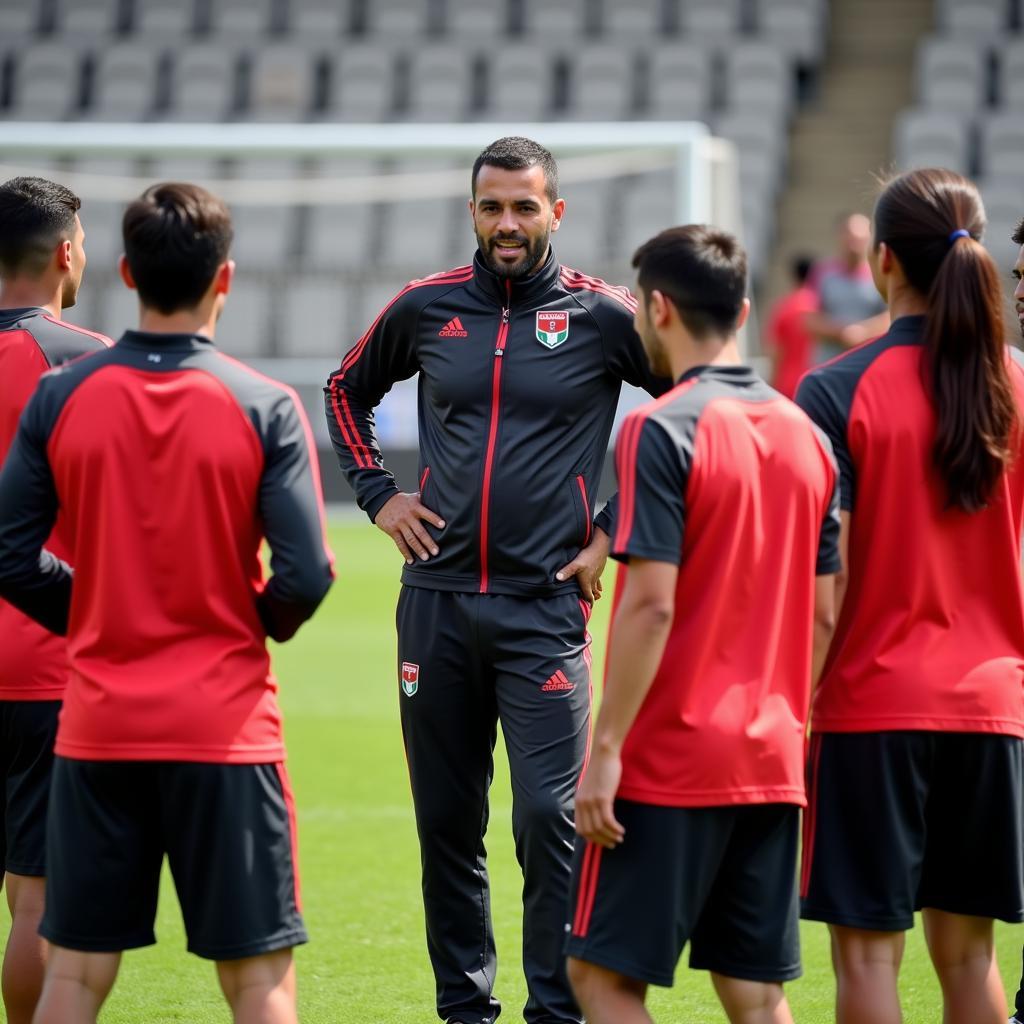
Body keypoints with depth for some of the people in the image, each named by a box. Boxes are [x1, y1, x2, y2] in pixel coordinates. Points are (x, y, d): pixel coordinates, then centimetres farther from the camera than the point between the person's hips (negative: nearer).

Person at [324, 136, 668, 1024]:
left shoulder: (604, 317, -2)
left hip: (544, 606, -3)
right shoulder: (426, 308, 8)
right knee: (446, 818, 8)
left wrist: (619, 531, 1)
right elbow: (349, 390, 25)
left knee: (550, 816, -11)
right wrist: (378, 494, 12)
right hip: (436, 599, 3)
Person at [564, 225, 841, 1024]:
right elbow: (823, 613, 12)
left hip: (671, 759, -7)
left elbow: (650, 605, -17)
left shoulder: (663, 431, -11)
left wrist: (606, 748, -14)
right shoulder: (805, 434, 9)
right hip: (773, 762, 7)